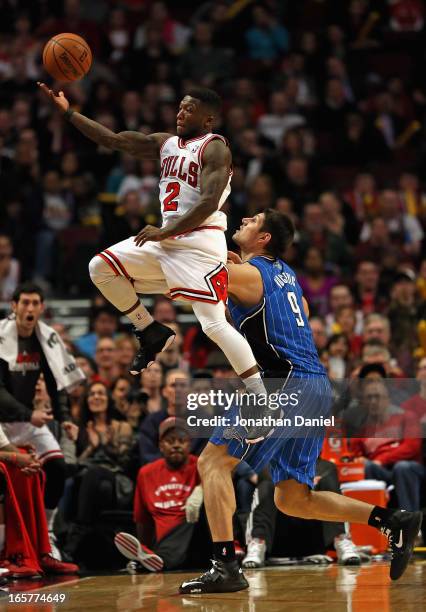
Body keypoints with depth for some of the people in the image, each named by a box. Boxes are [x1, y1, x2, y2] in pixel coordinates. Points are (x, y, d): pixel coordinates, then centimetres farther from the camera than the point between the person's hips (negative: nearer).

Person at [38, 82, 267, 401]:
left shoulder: (215, 148, -8)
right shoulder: (166, 143, 15)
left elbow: (209, 203, -18)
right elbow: (112, 139, 14)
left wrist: (164, 232, -19)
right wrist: (67, 111, 8)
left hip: (200, 242, -8)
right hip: (167, 239, 8)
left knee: (215, 324, -16)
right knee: (100, 267, 2)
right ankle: (153, 334, 13)